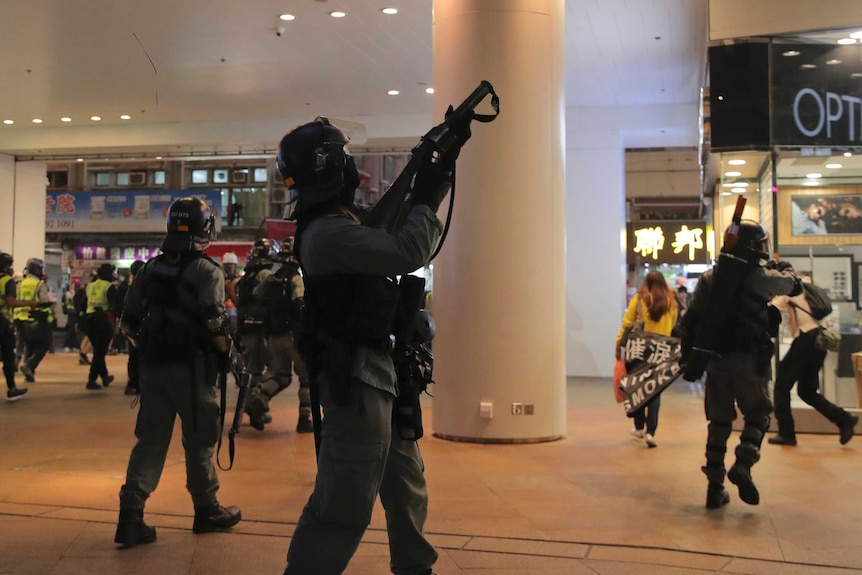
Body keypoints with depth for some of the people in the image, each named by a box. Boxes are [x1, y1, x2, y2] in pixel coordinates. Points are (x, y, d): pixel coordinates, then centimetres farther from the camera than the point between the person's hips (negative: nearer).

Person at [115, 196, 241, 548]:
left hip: (153, 366, 5)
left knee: (150, 440, 9)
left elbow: (128, 323, 9)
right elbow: (214, 324, -19)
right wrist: (227, 355, -3)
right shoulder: (207, 272, -9)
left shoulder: (150, 270, 9)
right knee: (199, 441, 8)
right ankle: (206, 511, 22)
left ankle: (130, 516, 2)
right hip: (191, 367, -5)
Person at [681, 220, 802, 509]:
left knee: (719, 420, 13)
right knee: (757, 415, 15)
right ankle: (743, 464, -7)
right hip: (750, 361, -3)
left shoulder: (708, 278, 4)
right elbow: (794, 285, 15)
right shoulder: (763, 277, -6)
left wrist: (688, 358, 11)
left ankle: (715, 487, 13)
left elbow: (690, 321, 4)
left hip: (715, 359, 4)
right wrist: (785, 269, 37)